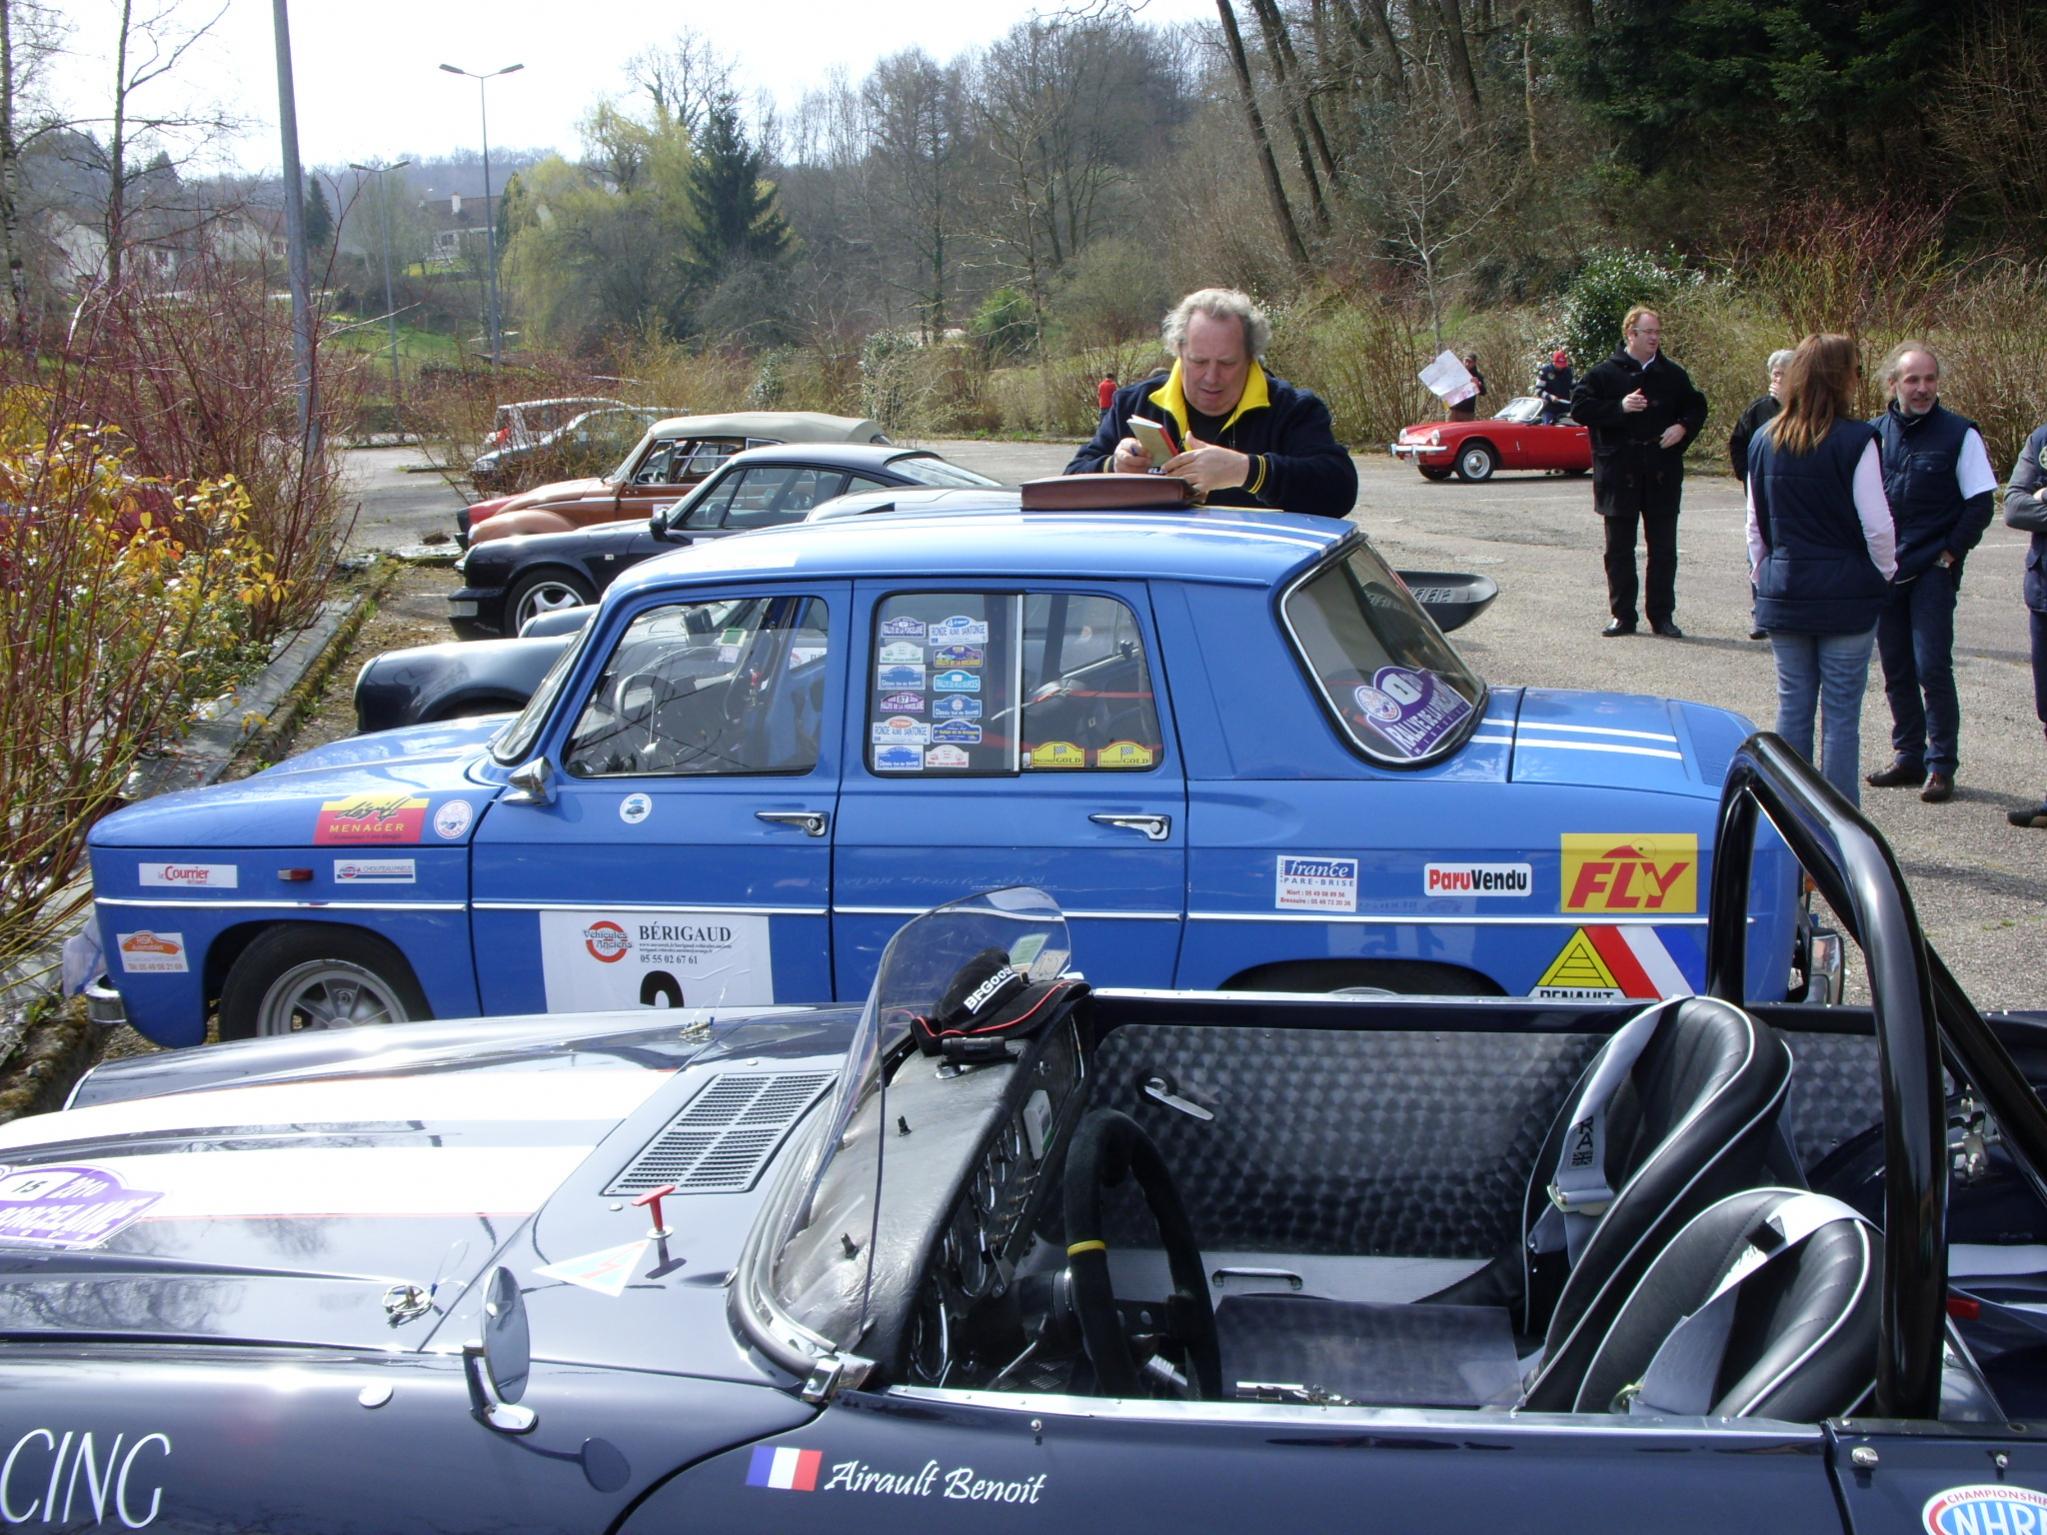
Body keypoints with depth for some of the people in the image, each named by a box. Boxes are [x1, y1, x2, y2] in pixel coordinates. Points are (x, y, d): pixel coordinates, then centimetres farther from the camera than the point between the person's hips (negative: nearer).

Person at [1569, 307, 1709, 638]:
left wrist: (1683, 427, -3)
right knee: (1619, 549, 5)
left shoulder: (1673, 375, 7)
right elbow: (1579, 408, -6)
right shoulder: (1605, 373, -1)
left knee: (1663, 548, 4)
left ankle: (1662, 614, 12)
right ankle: (1623, 615, 13)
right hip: (1619, 474, -2)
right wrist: (1619, 407, -16)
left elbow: (1696, 407, 17)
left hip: (1662, 475, 2)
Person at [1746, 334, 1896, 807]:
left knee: (1793, 707, 11)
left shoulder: (1765, 440, 3)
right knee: (1841, 714, 2)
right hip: (1847, 592, -4)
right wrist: (1884, 573, 5)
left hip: (1783, 593, 4)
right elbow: (1877, 524, -11)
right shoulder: (1856, 440, -12)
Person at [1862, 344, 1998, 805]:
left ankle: (1941, 766, 0)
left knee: (1932, 667, -8)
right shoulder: (1874, 434, 6)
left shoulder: (1959, 434, -3)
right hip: (1884, 572, 4)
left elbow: (1980, 503, -2)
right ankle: (1908, 757, 21)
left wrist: (1950, 553, -8)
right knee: (1896, 669, 10)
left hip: (1933, 572, -4)